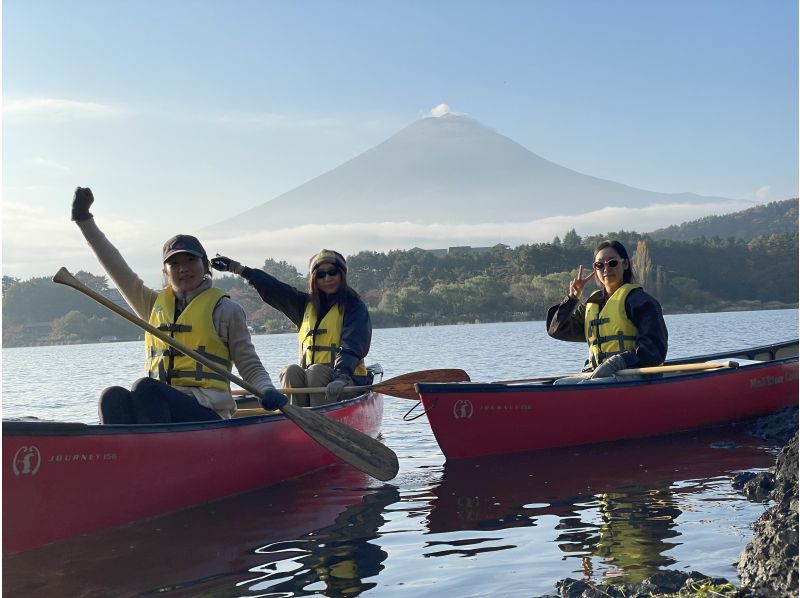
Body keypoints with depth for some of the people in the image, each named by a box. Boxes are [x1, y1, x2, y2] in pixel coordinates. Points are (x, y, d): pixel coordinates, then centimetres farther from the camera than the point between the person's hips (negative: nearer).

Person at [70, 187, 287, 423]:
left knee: (144, 388, -32)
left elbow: (251, 367, 6)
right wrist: (84, 219, 22)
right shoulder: (156, 304, 22)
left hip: (208, 415, -4)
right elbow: (118, 270, 23)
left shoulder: (225, 309, 9)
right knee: (113, 397, -28)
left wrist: (268, 392, -16)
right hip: (156, 407, 4)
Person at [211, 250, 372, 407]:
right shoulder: (307, 303, 16)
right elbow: (274, 288, 11)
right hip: (308, 380, 5)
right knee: (291, 371, -23)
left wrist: (340, 377, -33)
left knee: (316, 371, -30)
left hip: (347, 380, -4)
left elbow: (352, 348, -16)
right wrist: (237, 268, 4)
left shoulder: (354, 306, -2)